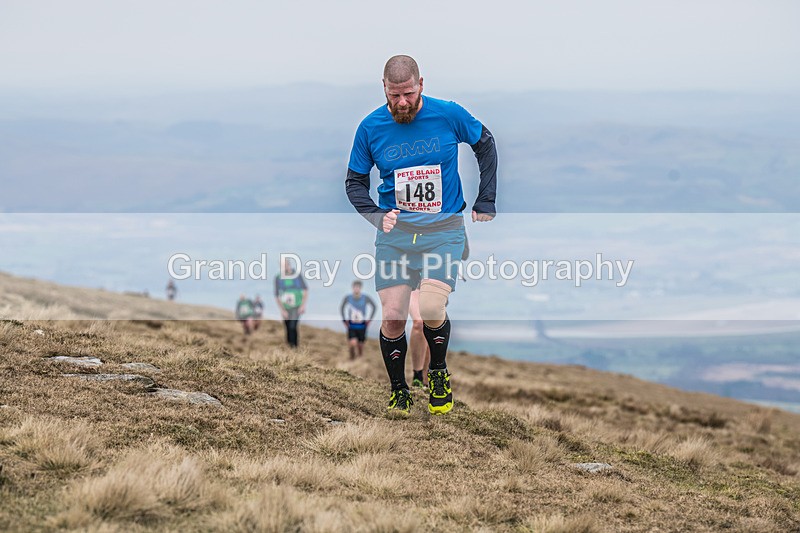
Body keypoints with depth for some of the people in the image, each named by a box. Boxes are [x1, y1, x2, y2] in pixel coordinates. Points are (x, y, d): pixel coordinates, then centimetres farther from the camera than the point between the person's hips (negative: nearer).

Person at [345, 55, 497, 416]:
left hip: (443, 230, -2)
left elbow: (485, 144, 13)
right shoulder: (371, 128, -1)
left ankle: (439, 373, 9)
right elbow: (354, 181, 13)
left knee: (430, 309, -20)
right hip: (395, 233, 2)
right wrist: (377, 215, -5)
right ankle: (398, 390, 16)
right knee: (392, 317, -6)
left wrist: (485, 202, 10)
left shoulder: (448, 115, -4)